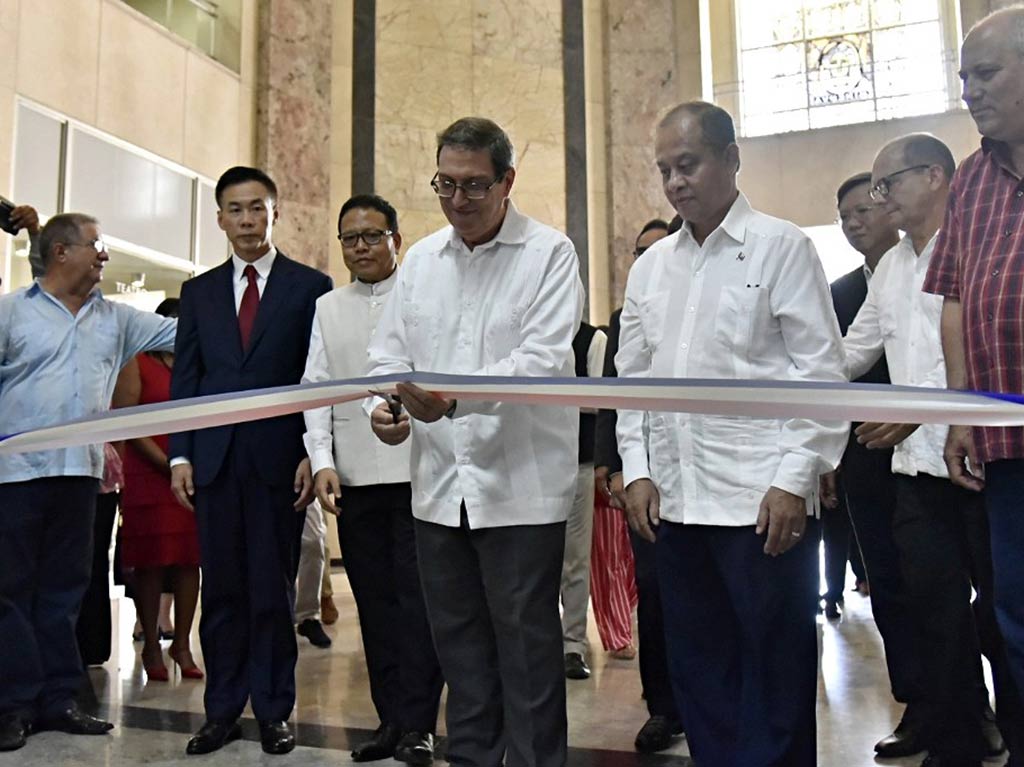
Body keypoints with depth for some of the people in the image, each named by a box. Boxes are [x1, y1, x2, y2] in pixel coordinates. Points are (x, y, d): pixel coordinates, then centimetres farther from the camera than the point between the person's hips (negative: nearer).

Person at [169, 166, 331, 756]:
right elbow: (185, 377, 12)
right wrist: (181, 455, 3)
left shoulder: (311, 286, 3)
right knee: (221, 589, 8)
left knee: (274, 590, 4)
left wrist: (314, 454, -8)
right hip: (215, 458, 3)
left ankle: (274, 711, 16)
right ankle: (223, 709, 19)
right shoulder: (199, 292, 14)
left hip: (279, 458, -3)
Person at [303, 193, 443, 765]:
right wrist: (322, 460, 1)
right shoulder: (327, 309, 15)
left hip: (416, 472, -4)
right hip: (353, 477, 5)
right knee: (374, 602, 10)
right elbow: (316, 389, 12)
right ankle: (391, 719, 20)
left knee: (418, 598, -2)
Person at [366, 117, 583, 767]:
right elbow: (390, 349, 13)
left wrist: (455, 395, -30)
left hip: (521, 487, -5)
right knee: (459, 646, 16)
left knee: (527, 652, 3)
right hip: (440, 484, 6)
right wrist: (383, 405, -8)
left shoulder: (549, 254, -5)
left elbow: (544, 358, -17)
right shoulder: (420, 260, 13)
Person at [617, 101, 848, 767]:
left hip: (761, 497, -5)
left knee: (776, 667, 4)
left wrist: (794, 478, -12)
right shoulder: (650, 266, 14)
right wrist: (637, 469, 6)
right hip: (674, 500, 5)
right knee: (697, 665, 14)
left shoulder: (781, 247, 0)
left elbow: (820, 370, -5)